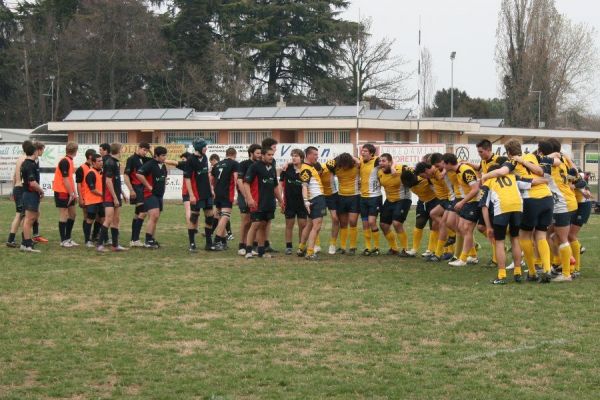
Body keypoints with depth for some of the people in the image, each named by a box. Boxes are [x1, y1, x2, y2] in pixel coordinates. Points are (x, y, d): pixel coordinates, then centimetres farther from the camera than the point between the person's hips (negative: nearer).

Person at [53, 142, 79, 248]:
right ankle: (63, 240, -1)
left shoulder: (69, 161, 13)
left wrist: (74, 193, 13)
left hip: (68, 192, 10)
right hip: (62, 192, -10)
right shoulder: (65, 162, -17)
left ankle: (68, 238, 19)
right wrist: (71, 194, -16)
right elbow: (65, 179, -20)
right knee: (64, 215, -5)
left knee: (73, 213, 12)